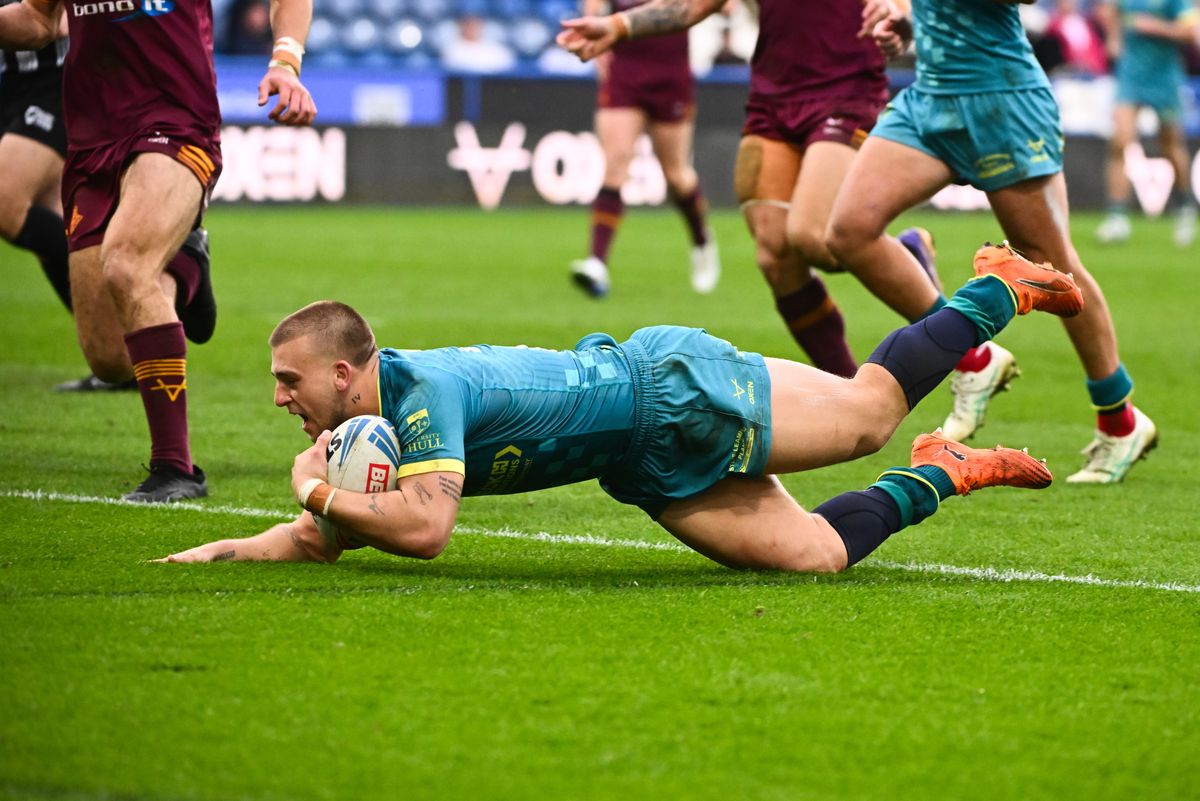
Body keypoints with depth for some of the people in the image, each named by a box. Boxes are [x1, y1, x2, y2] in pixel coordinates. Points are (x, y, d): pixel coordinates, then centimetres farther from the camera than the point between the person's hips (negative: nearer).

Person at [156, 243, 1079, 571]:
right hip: (653, 467, 7)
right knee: (813, 555, 5)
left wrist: (318, 488, -25)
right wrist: (224, 550, -1)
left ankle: (1003, 289, 23)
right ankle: (943, 474, 24)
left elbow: (425, 527, -37)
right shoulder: (361, 420, 0)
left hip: (674, 388, -7)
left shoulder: (422, 390, -27)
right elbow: (327, 539, 9)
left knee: (871, 409, 5)